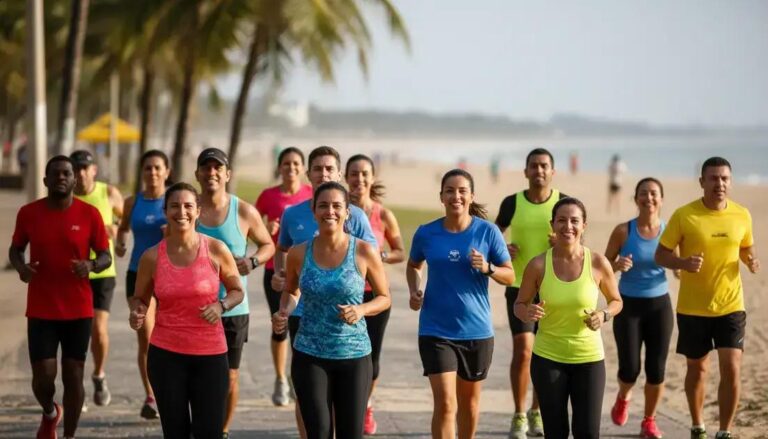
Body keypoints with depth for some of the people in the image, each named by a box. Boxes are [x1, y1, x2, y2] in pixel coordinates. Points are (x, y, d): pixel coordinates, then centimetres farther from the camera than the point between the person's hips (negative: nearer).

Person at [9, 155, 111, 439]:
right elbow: (15, 248, 12)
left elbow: (106, 257, 3)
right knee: (43, 376, -4)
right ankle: (49, 413, 30)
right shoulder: (28, 213, -1)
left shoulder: (89, 214, -4)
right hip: (41, 311, 0)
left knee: (73, 376, 4)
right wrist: (20, 266, -10)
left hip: (79, 311, 0)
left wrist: (91, 265, -20)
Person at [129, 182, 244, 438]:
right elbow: (140, 298, 11)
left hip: (210, 354, 0)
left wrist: (221, 306, -14)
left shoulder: (216, 250, -5)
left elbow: (237, 291, 7)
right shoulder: (152, 257, -3)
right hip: (166, 354, 1)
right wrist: (137, 313, -12)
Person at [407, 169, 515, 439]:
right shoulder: (426, 233, -2)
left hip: (477, 330, 1)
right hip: (436, 330, -1)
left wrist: (487, 268, -20)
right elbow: (413, 266, 17)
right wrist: (414, 291, -1)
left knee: (469, 400, 18)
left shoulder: (487, 231, -5)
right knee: (445, 403, -12)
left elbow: (510, 276, 0)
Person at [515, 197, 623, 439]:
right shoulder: (538, 265, -8)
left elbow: (616, 301, 8)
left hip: (588, 358, 0)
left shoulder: (598, 263, -7)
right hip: (548, 358, 0)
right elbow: (519, 304, 4)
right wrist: (527, 313, -19)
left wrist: (604, 315, -14)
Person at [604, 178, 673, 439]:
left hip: (659, 305, 1)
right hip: (628, 305, -1)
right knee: (630, 368, -5)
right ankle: (623, 399, 32)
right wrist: (617, 265, -21)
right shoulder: (623, 231, -7)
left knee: (656, 368, 0)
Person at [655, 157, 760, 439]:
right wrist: (684, 263, -26)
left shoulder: (742, 215, -1)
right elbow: (660, 256, -6)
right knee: (697, 368, 13)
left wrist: (751, 261, -7)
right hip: (692, 308, -1)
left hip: (730, 306, 1)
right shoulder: (684, 215, -10)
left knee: (731, 369, -9)